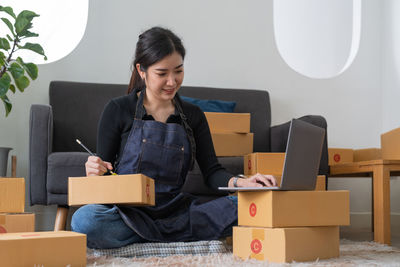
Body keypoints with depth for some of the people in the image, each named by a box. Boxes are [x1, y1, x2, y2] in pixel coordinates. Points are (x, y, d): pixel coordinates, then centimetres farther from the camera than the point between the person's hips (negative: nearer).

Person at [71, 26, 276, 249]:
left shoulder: (193, 116, 11)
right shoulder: (118, 110, 2)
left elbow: (211, 171, 6)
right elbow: (105, 170, 4)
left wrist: (240, 182, -15)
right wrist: (95, 171, -20)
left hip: (175, 211, 2)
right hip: (128, 212, -2)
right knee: (85, 220, -37)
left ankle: (152, 238, -12)